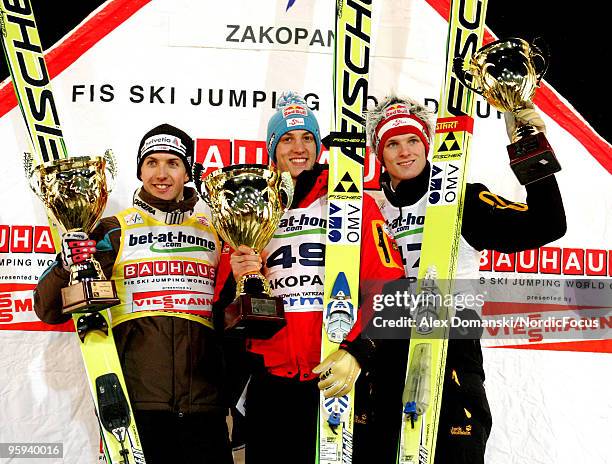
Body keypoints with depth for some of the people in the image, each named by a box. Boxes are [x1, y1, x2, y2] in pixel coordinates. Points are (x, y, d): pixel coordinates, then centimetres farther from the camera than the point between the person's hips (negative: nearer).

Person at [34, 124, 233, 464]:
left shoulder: (215, 230, 12)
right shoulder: (116, 230, 6)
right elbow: (49, 309, 3)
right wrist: (66, 266, -16)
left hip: (203, 399, 2)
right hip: (137, 399, -2)